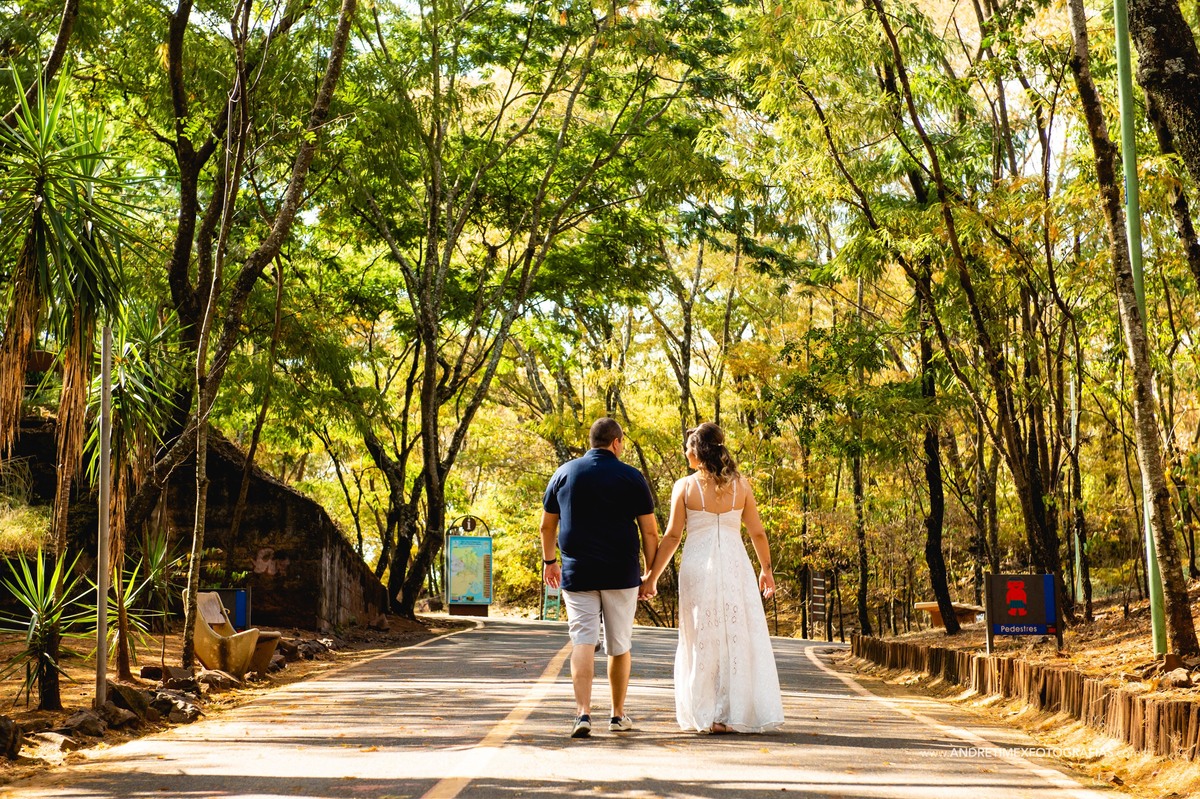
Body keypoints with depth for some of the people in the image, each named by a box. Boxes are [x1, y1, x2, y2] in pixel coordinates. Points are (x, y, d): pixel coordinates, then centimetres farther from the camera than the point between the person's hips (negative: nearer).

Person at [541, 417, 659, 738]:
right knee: (620, 645, 11)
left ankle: (583, 714, -17)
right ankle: (618, 715, 21)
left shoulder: (565, 473, 5)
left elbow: (547, 525, 11)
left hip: (577, 575, 1)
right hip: (621, 575, -1)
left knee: (582, 642, -2)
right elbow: (650, 531, -1)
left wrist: (549, 561, 25)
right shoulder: (631, 477, -1)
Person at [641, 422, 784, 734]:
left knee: (703, 641, 9)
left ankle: (708, 716, 12)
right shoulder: (740, 484, 2)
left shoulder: (685, 486, -4)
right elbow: (757, 533, 6)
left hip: (698, 566, -1)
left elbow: (672, 536, -4)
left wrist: (652, 577, 3)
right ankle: (740, 713, 10)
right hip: (735, 567, 1)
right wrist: (766, 568, 21)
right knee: (741, 638, 9)